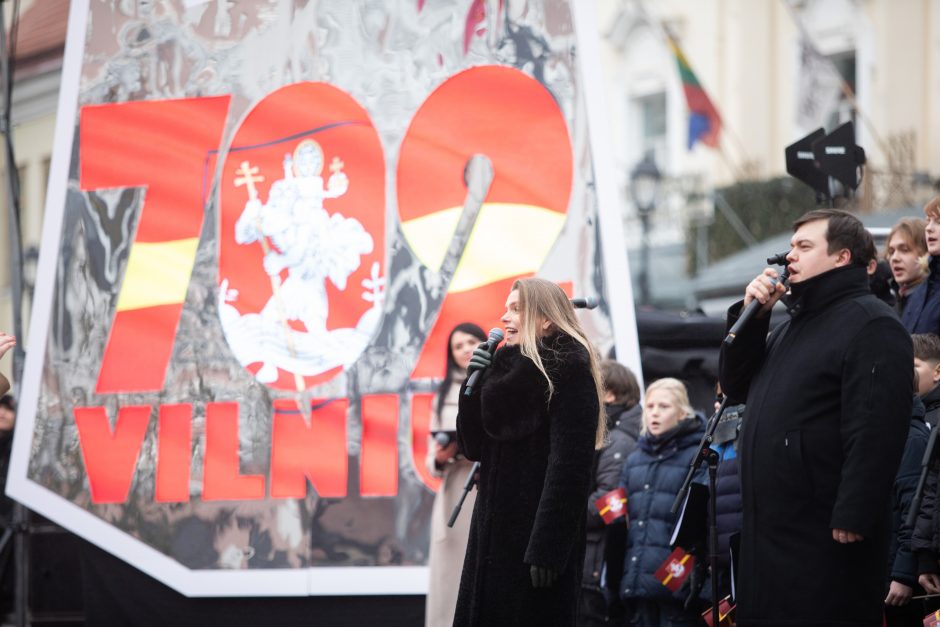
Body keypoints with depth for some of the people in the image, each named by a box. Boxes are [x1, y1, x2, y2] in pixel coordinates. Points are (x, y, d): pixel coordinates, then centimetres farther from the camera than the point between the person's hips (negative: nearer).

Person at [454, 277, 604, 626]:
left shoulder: (568, 373, -9)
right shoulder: (506, 370, 15)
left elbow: (570, 465, -16)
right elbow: (474, 448, 15)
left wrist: (547, 548, -22)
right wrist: (473, 385, 0)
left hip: (537, 533, -8)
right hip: (495, 532, 8)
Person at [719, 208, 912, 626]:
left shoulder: (871, 325, -11)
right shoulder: (796, 322, 22)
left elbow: (875, 430, -20)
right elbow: (736, 384, 20)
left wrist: (851, 518, -26)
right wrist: (750, 316, 6)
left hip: (824, 537, -10)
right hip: (769, 529, 10)